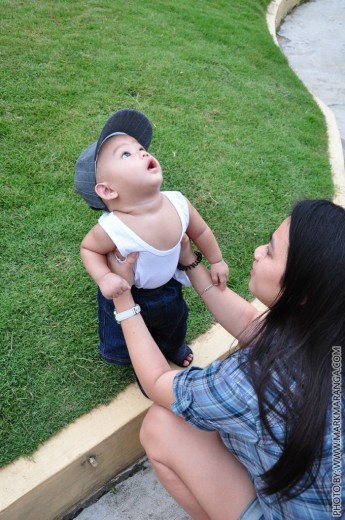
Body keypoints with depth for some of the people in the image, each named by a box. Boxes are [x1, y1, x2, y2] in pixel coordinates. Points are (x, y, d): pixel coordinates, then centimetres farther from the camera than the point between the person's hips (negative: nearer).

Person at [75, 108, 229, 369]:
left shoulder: (178, 203, -28)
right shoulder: (112, 229, -39)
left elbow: (200, 231, -8)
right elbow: (89, 249, -17)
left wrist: (217, 261, 5)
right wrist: (104, 278, -33)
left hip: (168, 288, 4)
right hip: (126, 296, -4)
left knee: (174, 325, 34)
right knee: (124, 348, 22)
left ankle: (174, 347, 69)